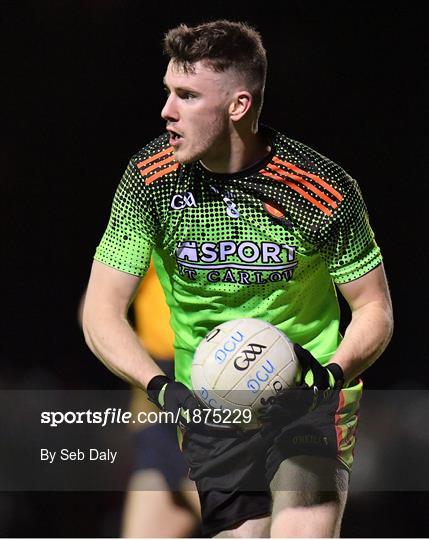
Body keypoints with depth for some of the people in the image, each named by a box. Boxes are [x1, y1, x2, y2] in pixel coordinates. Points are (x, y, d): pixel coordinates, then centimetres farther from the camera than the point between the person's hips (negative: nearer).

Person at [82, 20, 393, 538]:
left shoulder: (326, 190, -15)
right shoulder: (149, 178, -10)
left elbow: (374, 308, -4)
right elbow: (101, 313, -11)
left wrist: (331, 374, -24)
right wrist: (161, 387, -28)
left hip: (310, 397, -2)